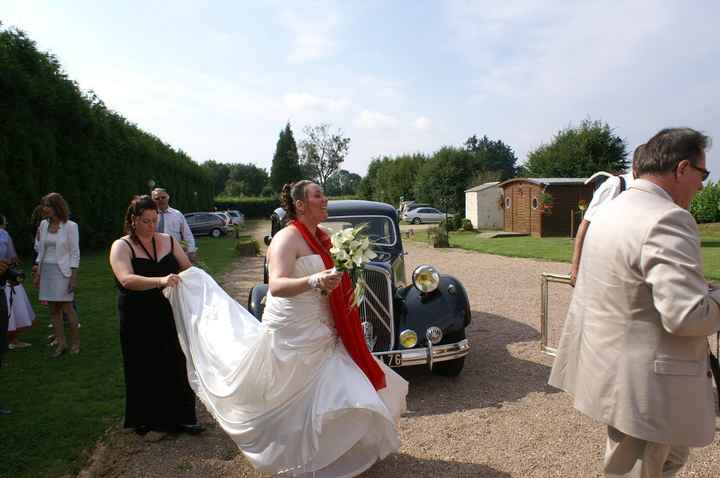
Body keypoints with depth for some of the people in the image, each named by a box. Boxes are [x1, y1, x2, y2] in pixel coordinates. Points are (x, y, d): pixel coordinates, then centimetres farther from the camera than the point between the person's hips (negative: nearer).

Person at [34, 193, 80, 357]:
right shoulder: (44, 224, 6)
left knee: (67, 308, -2)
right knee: (53, 309, 8)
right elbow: (41, 251, 13)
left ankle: (75, 342, 13)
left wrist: (73, 277, -12)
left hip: (62, 271, -5)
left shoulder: (70, 226, -9)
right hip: (46, 270, 5)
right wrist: (37, 273, 10)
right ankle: (61, 343, 17)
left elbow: (75, 253, -8)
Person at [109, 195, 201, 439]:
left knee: (176, 364, 8)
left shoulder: (168, 241, 6)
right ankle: (150, 421, 25)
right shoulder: (122, 247, -7)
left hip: (169, 315, 4)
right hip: (139, 322, -3)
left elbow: (188, 268, 9)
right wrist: (160, 281, -38)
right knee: (147, 369, 7)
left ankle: (181, 417, 25)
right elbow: (127, 279, -23)